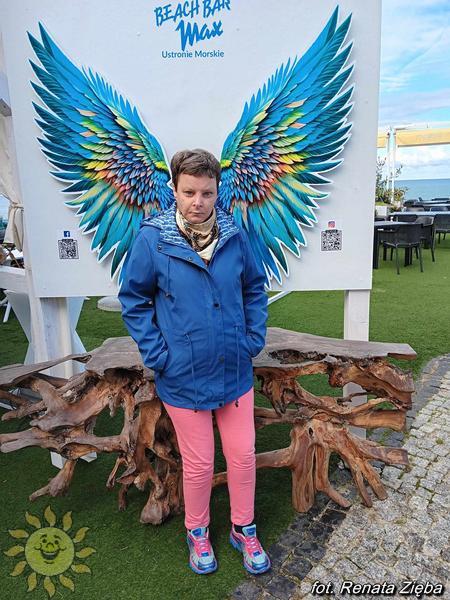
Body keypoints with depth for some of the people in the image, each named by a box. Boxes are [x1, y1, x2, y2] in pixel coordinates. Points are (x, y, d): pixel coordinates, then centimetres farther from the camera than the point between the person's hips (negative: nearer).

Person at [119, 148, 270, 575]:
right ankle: (197, 532, 45)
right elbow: (133, 300, -3)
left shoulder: (234, 235, -4)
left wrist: (254, 339, 2)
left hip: (236, 373, 3)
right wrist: (157, 355, -9)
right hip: (184, 379, -2)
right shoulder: (152, 239, -13)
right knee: (198, 463, 14)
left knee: (243, 455, 15)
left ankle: (244, 529, 43)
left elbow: (254, 288, 10)